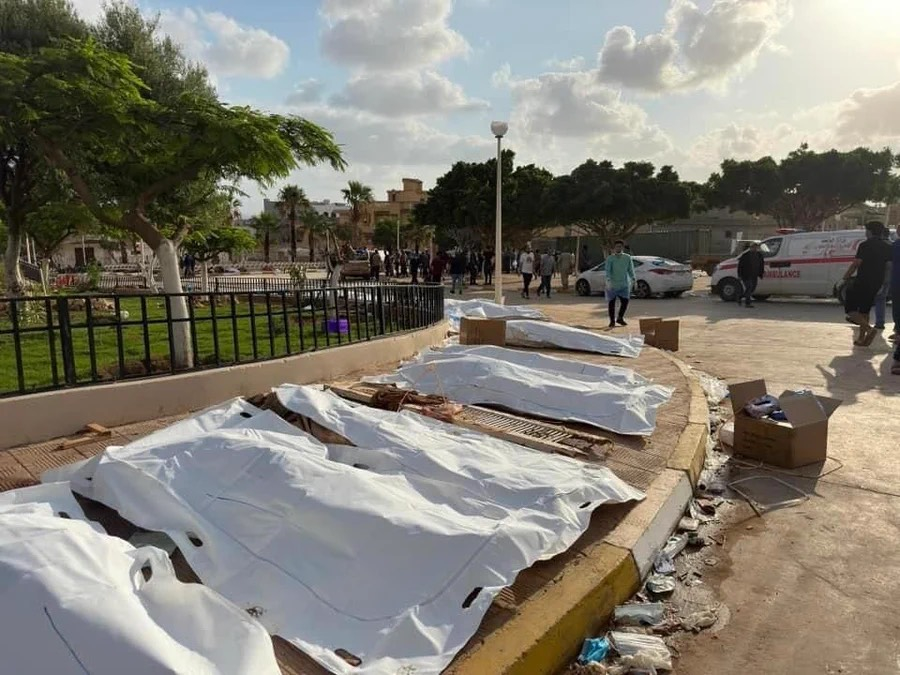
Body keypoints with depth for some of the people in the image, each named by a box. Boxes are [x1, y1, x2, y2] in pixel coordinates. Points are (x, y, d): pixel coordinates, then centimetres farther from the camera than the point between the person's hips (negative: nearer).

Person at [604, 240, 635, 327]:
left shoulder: (627, 258, 6)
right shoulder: (610, 259, -4)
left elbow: (631, 270, 8)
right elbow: (608, 270, -12)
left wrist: (633, 279, -5)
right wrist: (608, 280, -26)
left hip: (624, 284, 2)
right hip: (612, 285, -2)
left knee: (625, 302, -4)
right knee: (612, 303, 3)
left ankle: (620, 318, 18)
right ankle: (612, 321, 15)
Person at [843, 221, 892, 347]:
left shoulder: (865, 245, -10)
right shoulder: (887, 247, 10)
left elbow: (856, 264, -14)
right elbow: (888, 266, 10)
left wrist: (846, 276, -4)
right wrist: (882, 281, 18)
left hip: (862, 282, -7)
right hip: (876, 284, 7)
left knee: (850, 308, -2)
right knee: (864, 310, 15)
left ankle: (869, 328, -20)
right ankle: (861, 339, 14)